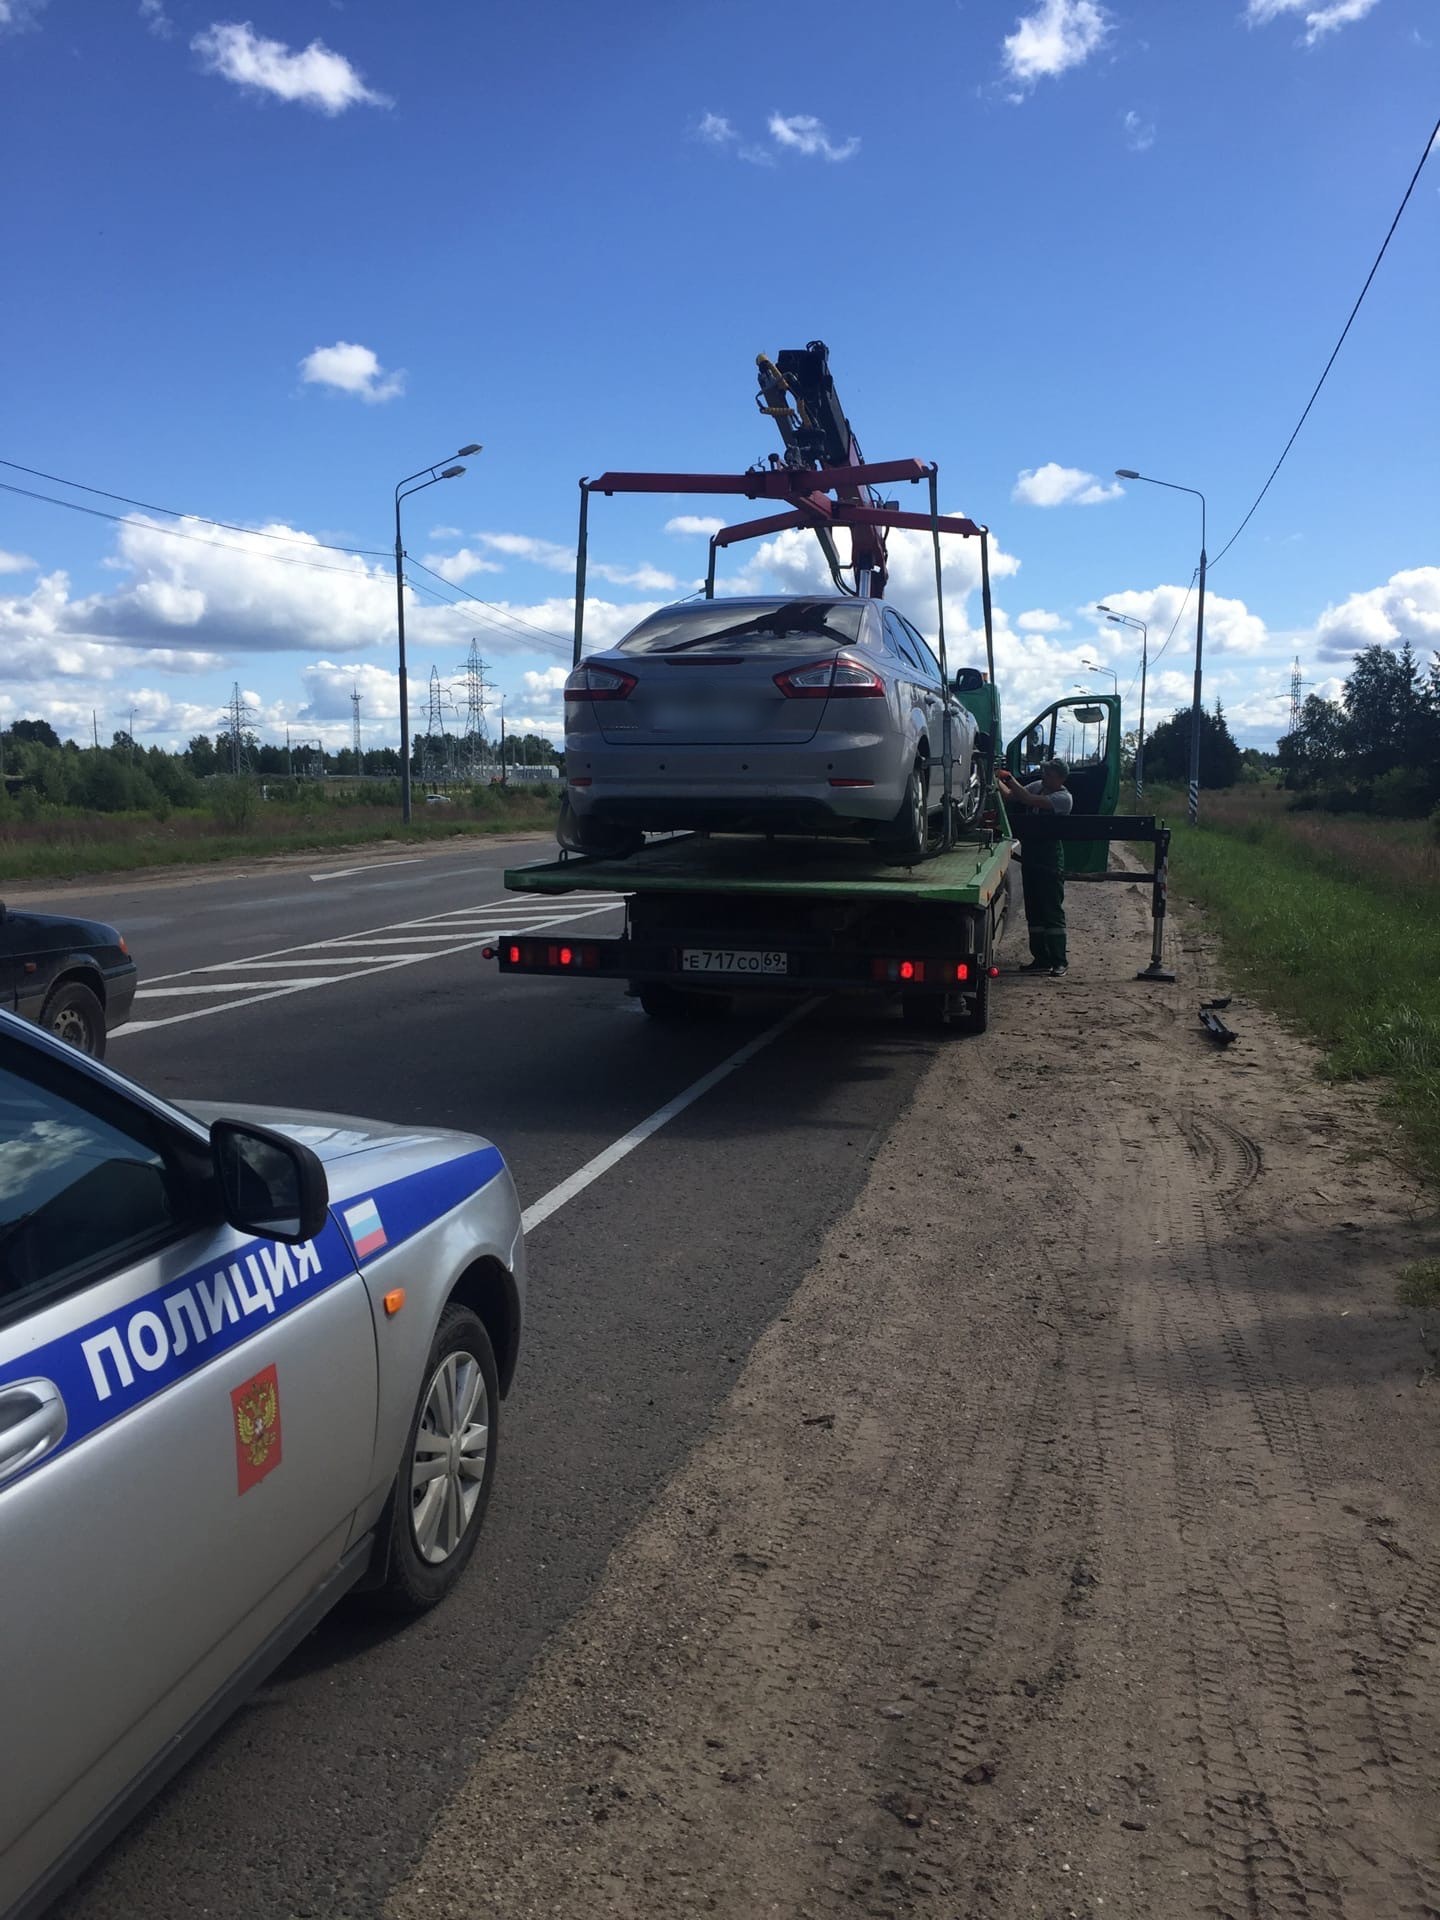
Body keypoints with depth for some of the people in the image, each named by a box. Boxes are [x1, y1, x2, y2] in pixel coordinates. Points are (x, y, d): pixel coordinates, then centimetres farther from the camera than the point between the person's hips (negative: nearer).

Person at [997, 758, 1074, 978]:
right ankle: (1041, 959, 16)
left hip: (1050, 861, -8)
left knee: (1053, 911, -5)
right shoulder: (1038, 786, 9)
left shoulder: (1064, 798, -14)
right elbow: (1010, 795, 6)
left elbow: (1029, 800, -22)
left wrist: (1009, 779, -15)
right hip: (1030, 857, 8)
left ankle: (1059, 961, -1)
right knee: (1034, 911, 10)